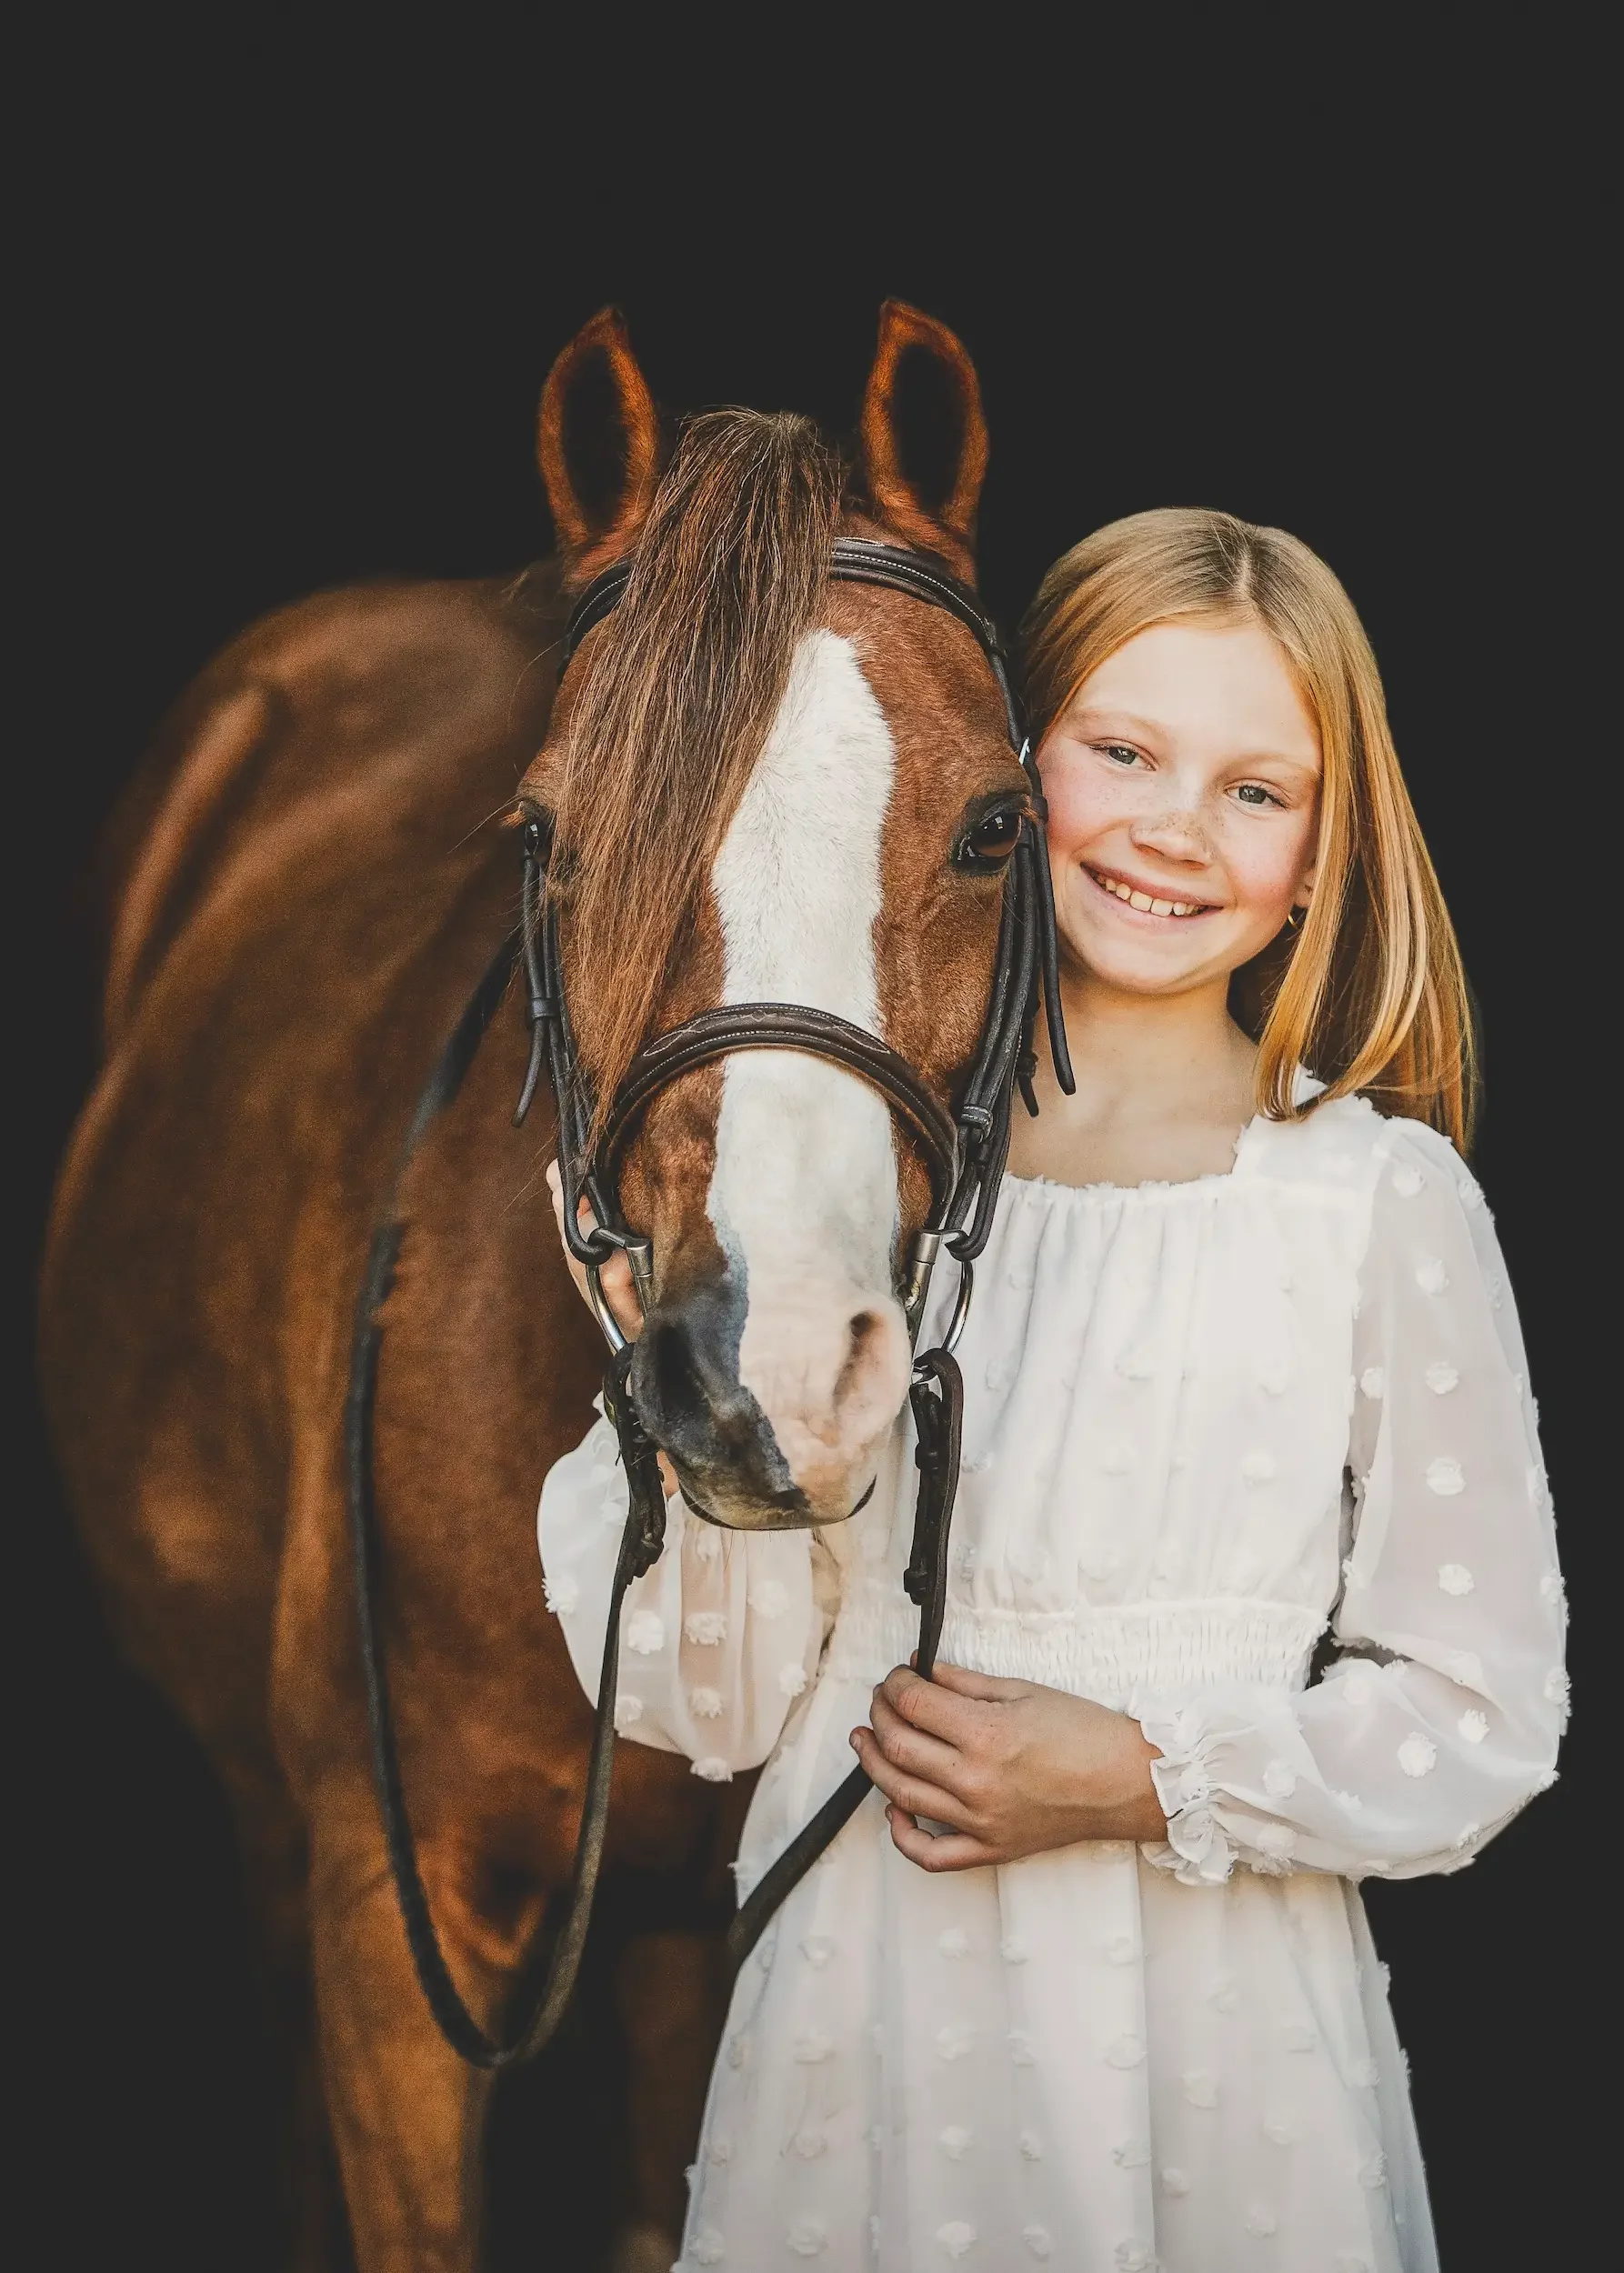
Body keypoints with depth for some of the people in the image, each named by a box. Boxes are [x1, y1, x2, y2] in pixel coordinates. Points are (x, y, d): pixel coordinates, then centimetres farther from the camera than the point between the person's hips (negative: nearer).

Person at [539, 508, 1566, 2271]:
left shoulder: (1383, 1201, -6)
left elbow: (1482, 1718, -3)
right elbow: (715, 1705, -1)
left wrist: (1153, 1782, -16)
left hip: (1221, 2030, -1)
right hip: (855, 2006, 2)